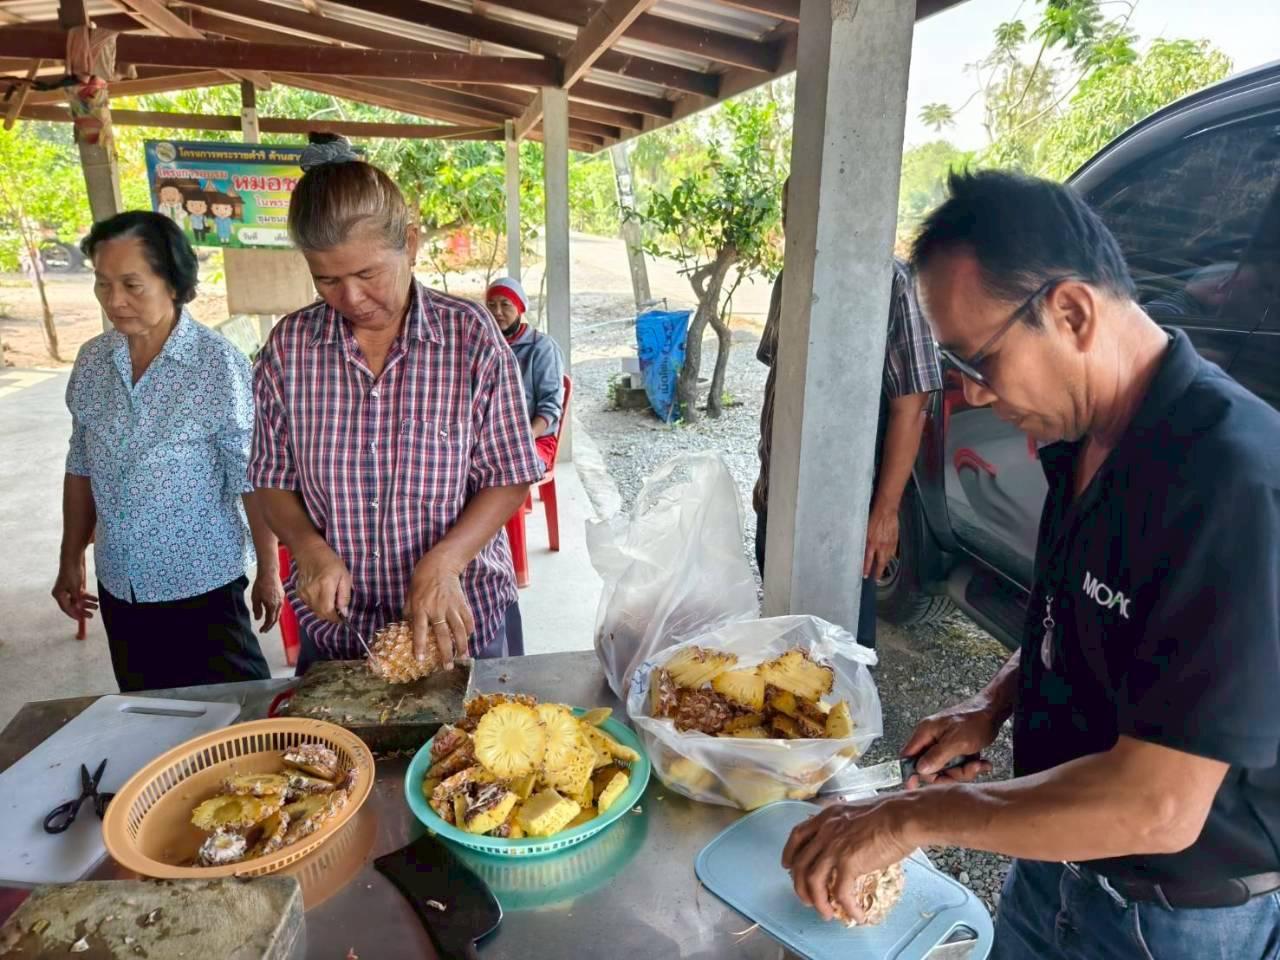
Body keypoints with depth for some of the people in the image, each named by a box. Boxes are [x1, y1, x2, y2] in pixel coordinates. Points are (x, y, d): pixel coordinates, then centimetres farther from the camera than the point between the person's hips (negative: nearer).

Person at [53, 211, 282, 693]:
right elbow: (82, 468, 11)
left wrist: (268, 571, -9)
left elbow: (252, 480, -12)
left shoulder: (218, 363, -16)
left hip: (202, 586, -5)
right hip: (117, 587, 5)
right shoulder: (91, 361, 0)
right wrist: (71, 561, 12)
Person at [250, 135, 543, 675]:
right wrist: (309, 548, -15)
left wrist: (443, 561, -22)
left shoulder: (470, 335, -10)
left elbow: (509, 480, -8)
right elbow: (273, 482, 4)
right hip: (334, 628, 2)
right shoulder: (289, 348, -4)